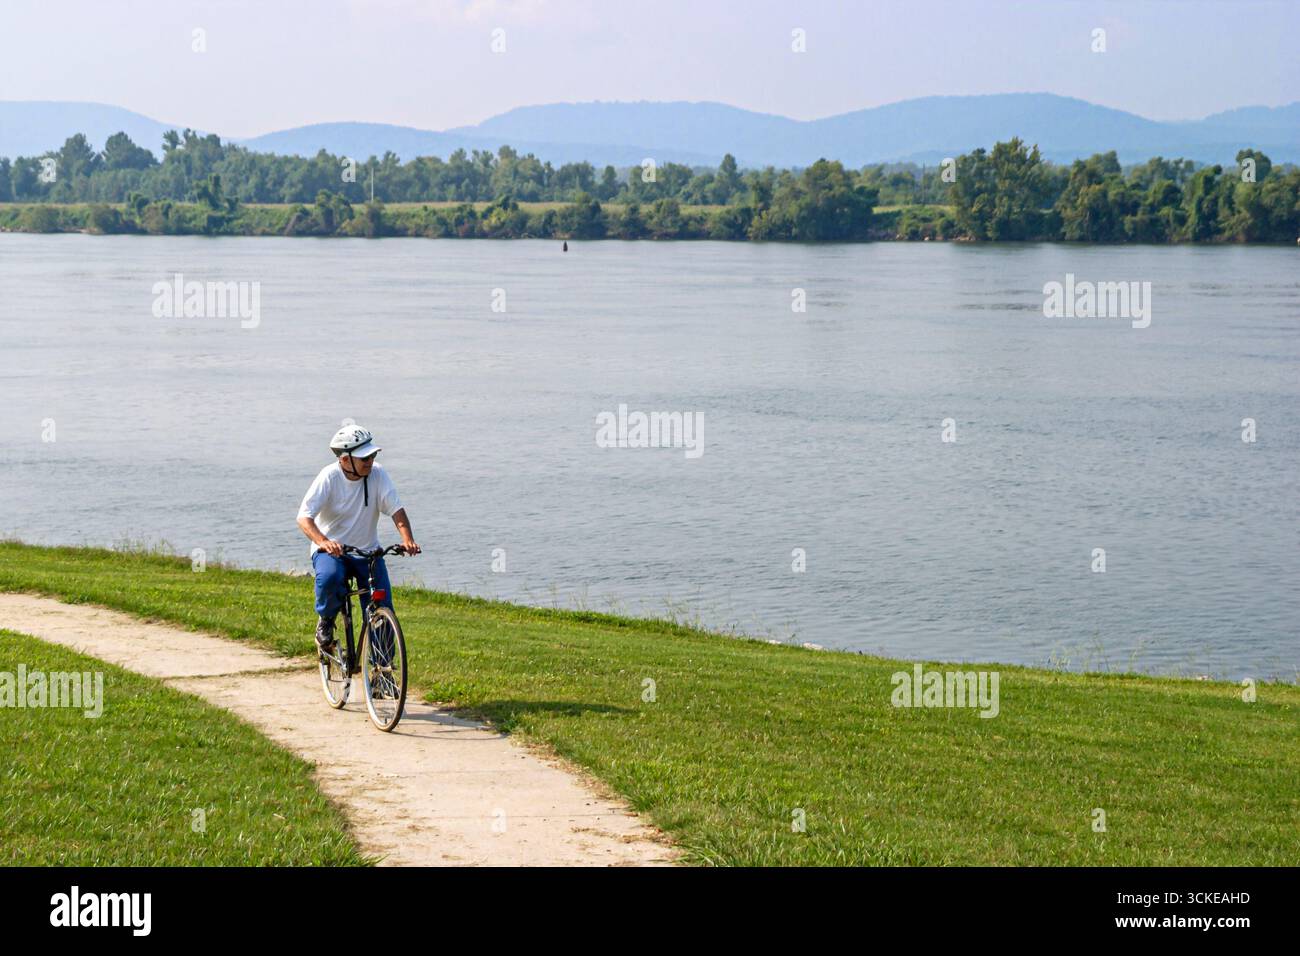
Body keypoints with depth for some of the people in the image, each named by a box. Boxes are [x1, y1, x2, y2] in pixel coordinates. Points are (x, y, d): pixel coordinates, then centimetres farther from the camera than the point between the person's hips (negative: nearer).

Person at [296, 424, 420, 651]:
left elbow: (396, 509, -14)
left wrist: (407, 539, -35)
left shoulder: (377, 474, -10)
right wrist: (323, 542, -44)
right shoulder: (329, 477, -17)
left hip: (368, 551, 3)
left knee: (382, 609, -8)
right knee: (329, 578, -36)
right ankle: (325, 620, -5)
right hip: (331, 550, -3)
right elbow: (304, 517, -24)